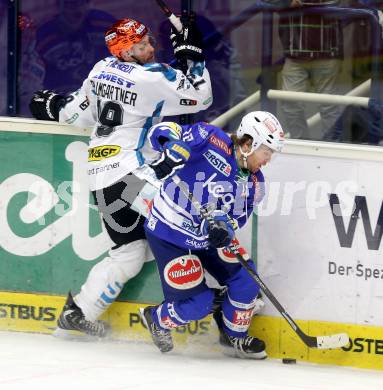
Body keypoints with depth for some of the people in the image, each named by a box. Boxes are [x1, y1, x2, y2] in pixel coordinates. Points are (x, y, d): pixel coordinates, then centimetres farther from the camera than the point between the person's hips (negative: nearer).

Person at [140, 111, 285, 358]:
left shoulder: (254, 182, -3)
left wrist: (225, 227, -29)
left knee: (247, 280, -2)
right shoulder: (215, 142, -23)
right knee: (198, 304, -8)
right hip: (169, 233, -7)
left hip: (206, 237, 7)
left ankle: (234, 337, 22)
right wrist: (170, 150, -47)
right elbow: (163, 132, -25)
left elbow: (238, 216, -5)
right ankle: (157, 320, 23)